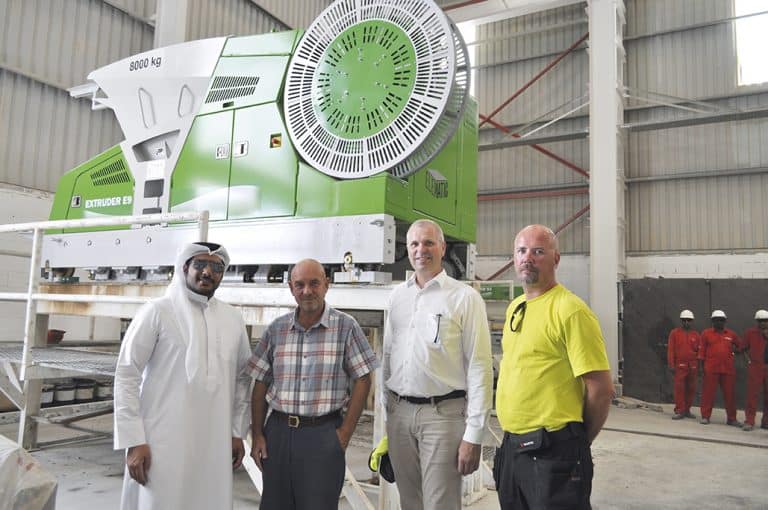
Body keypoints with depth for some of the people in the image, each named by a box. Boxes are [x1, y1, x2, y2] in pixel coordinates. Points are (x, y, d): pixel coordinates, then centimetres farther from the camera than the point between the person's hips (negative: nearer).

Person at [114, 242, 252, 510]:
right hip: (161, 442, -3)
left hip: (214, 445, 4)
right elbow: (126, 377, -6)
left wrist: (238, 432, 11)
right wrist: (134, 441, -10)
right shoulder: (157, 312, -5)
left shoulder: (234, 319, 7)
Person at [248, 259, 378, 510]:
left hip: (324, 434, -3)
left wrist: (345, 432, -7)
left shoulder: (346, 326, -4)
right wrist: (257, 435, 4)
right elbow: (260, 384, 8)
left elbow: (362, 379, -3)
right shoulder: (276, 329, 5)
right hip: (278, 431, 3)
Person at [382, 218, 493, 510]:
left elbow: (479, 368, -10)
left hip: (443, 413, -5)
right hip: (399, 413, 5)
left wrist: (474, 435, -13)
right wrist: (386, 408, 13)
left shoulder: (465, 297, -7)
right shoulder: (397, 296, 9)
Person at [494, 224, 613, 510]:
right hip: (512, 446, 8)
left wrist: (577, 443, -2)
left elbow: (601, 389, -15)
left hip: (553, 453, -8)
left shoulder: (569, 310, -14)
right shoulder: (514, 308, 11)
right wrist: (514, 438, 16)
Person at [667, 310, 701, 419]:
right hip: (680, 365, -3)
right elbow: (670, 350, -2)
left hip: (693, 366, 3)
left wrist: (700, 366, 7)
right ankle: (679, 411, 0)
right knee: (679, 388, -5)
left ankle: (687, 410, 18)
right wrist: (671, 364, -8)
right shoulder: (674, 333, 2)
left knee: (691, 389, 7)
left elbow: (699, 351, 12)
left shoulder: (695, 335, 10)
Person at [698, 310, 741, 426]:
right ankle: (705, 417, 7)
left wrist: (734, 350, 6)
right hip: (711, 369, -2)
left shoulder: (731, 334, 11)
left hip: (728, 369, 3)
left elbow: (740, 346, 25)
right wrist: (701, 365, 0)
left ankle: (731, 418, 17)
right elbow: (702, 350, 4)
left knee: (729, 394, 8)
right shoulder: (706, 333, 4)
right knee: (708, 392, 0)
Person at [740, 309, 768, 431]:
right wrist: (749, 358, -2)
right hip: (755, 367, -3)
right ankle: (749, 422, 0)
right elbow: (744, 348, 8)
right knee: (752, 395, -3)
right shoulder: (750, 332, 2)